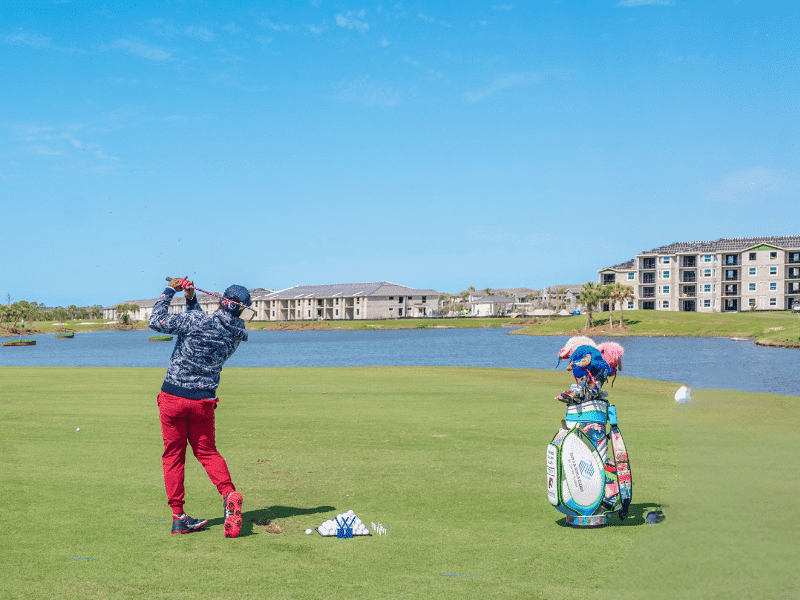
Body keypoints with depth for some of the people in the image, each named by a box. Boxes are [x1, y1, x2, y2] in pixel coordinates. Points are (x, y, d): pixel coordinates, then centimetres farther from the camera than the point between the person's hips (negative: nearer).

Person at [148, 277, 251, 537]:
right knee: (207, 452, 17)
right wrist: (191, 300, 14)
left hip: (173, 397, -3)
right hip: (203, 400, 4)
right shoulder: (236, 334, 3)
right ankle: (229, 495, -10)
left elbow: (156, 321, -12)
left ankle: (178, 516, 9)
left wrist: (169, 291, -2)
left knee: (173, 455, 8)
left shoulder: (197, 321, -15)